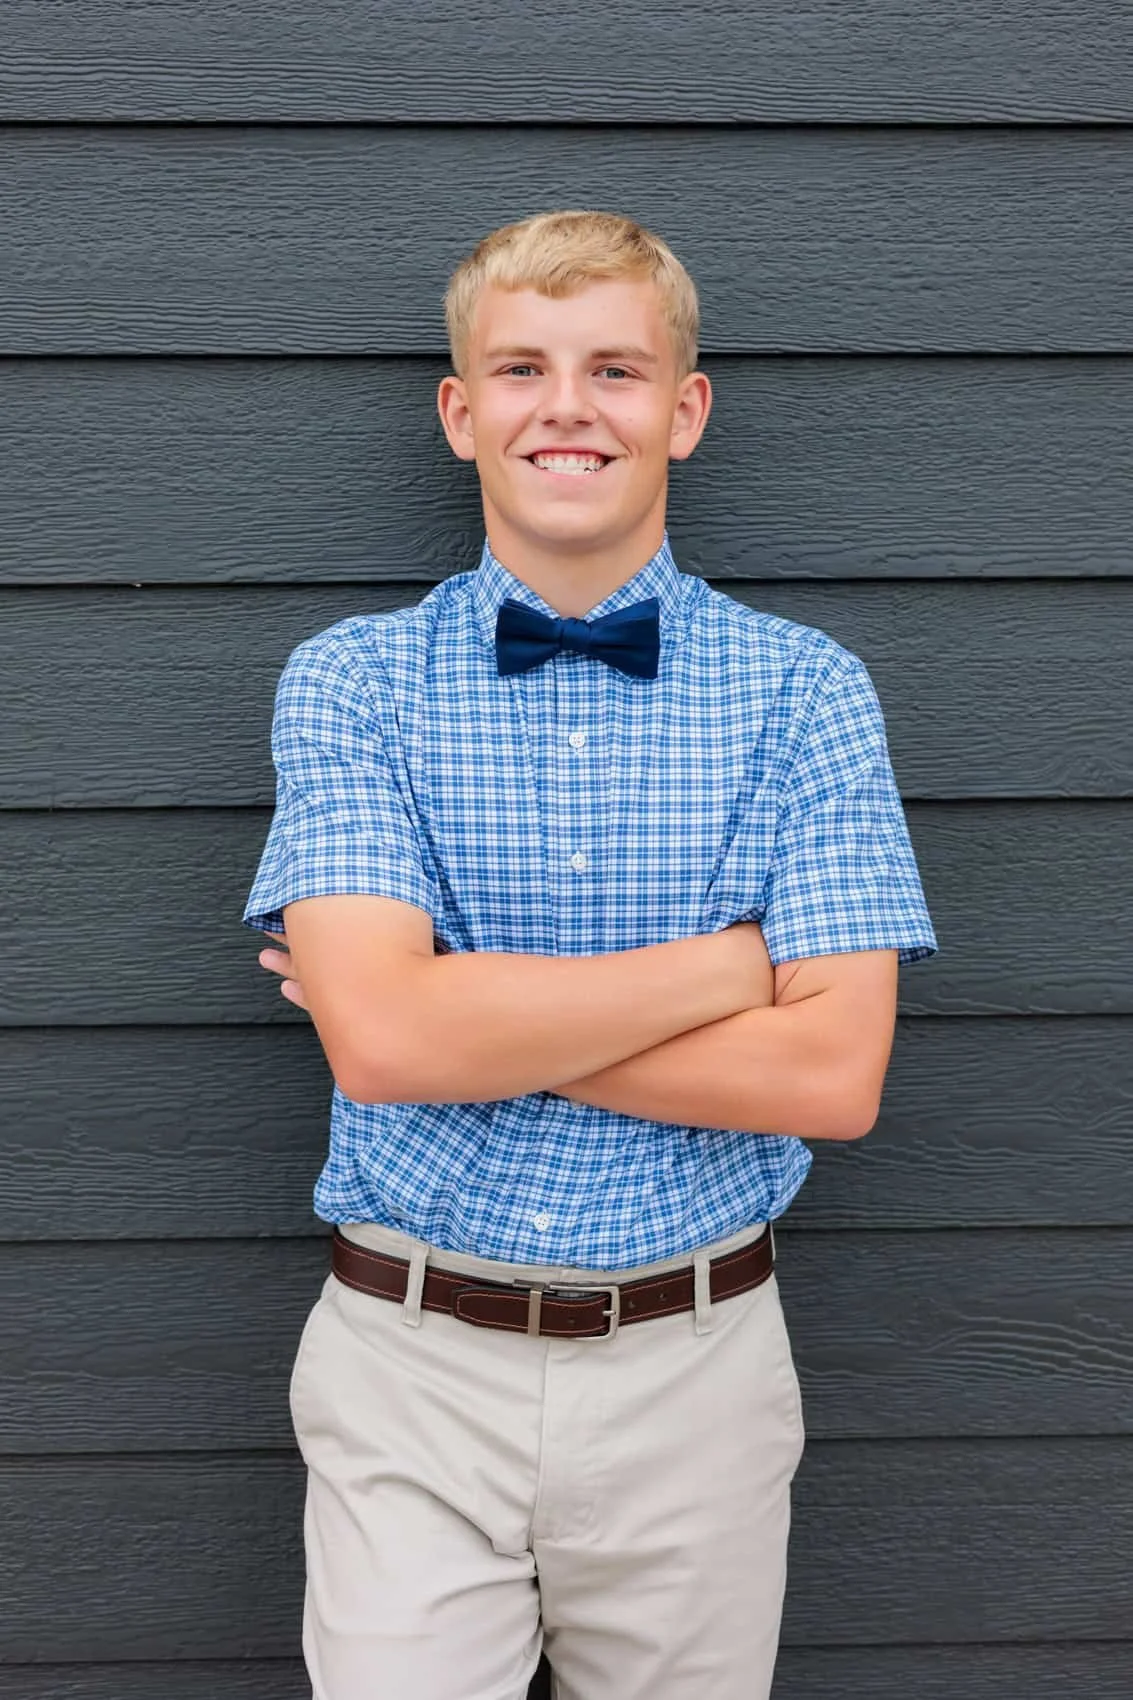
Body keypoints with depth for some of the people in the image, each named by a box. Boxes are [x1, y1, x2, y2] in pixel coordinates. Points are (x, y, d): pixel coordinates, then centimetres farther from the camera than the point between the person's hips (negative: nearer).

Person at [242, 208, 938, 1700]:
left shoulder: (805, 691, -4)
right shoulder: (349, 681, -4)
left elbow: (835, 1074, -13)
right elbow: (382, 1037, -18)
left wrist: (474, 1018, -15)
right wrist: (733, 961, -15)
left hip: (696, 1369, 1)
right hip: (413, 1368, 0)